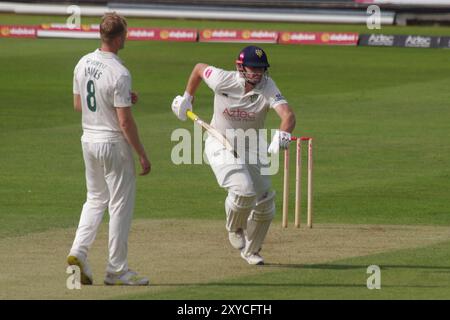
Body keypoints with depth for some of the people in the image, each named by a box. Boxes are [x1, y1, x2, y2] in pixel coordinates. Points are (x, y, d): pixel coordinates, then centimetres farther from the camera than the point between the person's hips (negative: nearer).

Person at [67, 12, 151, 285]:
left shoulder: (83, 64, 2)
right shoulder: (119, 73, -21)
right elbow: (125, 122, -20)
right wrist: (143, 155, -12)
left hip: (89, 140, 7)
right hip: (113, 143, -7)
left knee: (96, 199, 20)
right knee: (121, 204, 3)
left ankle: (79, 251, 4)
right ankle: (117, 270, 7)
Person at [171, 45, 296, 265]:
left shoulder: (267, 88, -21)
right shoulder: (223, 80, -22)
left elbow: (288, 115, -36)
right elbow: (199, 68, 0)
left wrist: (282, 135, -57)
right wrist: (187, 98, 9)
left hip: (252, 148, 4)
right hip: (221, 145, -3)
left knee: (265, 200, 7)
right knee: (243, 189, -26)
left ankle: (251, 251, 31)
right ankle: (234, 228, 8)